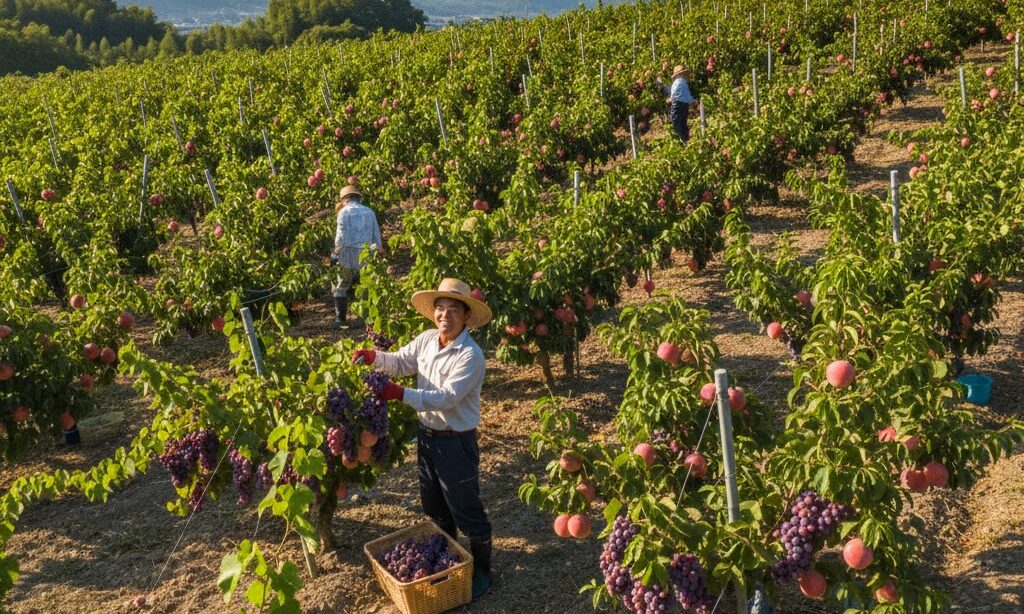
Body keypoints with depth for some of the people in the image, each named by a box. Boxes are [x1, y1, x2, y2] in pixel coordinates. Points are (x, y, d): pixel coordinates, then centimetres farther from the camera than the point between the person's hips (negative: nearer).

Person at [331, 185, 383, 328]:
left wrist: (336, 252, 2)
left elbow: (341, 237, -10)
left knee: (340, 288, 8)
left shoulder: (344, 211, -4)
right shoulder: (369, 211, 9)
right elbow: (377, 236, 8)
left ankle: (340, 319, 6)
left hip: (348, 254, -4)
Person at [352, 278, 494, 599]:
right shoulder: (427, 339, -2)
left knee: (466, 510, 6)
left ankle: (481, 569, 26)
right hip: (427, 434, 8)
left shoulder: (470, 355, -24)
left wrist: (402, 394, -36)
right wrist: (373, 357, -16)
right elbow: (400, 362, 5)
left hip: (457, 442, -7)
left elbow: (447, 397, -30)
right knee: (434, 506, 24)